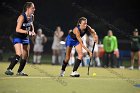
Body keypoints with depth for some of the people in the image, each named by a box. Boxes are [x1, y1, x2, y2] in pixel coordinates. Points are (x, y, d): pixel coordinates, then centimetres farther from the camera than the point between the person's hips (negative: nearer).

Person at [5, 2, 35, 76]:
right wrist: (28, 32, -32)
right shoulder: (22, 17, -21)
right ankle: (8, 70, -20)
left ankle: (20, 71, 23)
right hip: (18, 37, -8)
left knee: (25, 56, 8)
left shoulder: (31, 17, 1)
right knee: (19, 54, -23)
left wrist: (32, 31, 3)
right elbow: (17, 29, -25)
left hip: (25, 38, 8)